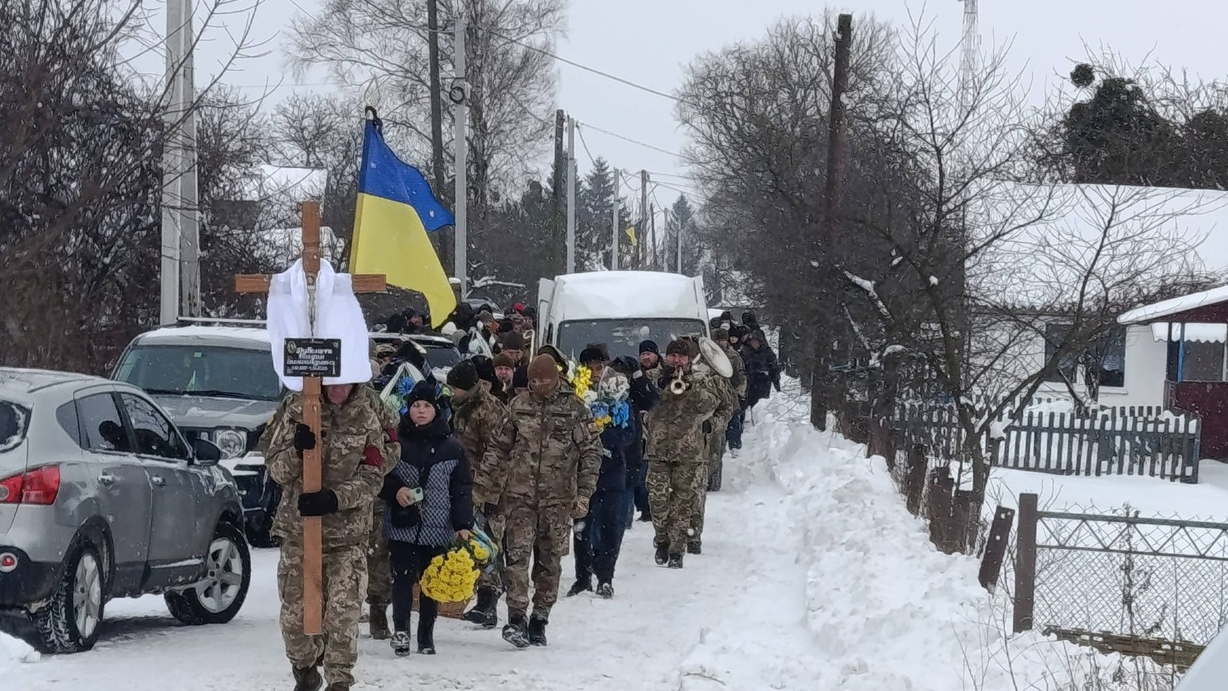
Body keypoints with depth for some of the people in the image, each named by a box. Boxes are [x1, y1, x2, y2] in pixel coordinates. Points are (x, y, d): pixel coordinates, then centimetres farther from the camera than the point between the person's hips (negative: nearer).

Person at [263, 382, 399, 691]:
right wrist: (297, 450, -23)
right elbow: (276, 468, -1)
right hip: (298, 525, 1)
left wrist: (335, 498, -21)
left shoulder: (368, 415, -3)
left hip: (348, 529, -1)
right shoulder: (296, 408, -2)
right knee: (294, 610, 5)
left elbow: (372, 477, -5)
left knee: (343, 611, -11)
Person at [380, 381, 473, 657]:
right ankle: (400, 629, 5)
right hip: (402, 523, -1)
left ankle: (426, 635, 17)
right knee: (403, 579, -7)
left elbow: (462, 489, 5)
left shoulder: (451, 447, 3)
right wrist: (395, 490, -14)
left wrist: (463, 525, -3)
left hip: (438, 527, 1)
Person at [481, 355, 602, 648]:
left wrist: (584, 494, -3)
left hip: (558, 498, 0)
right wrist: (494, 490, 11)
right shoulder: (518, 405, 6)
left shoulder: (575, 409, 0)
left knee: (550, 559, 6)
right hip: (520, 494, 0)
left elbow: (591, 452, 2)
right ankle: (516, 618, -18)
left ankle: (540, 619, 15)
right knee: (518, 552, -13)